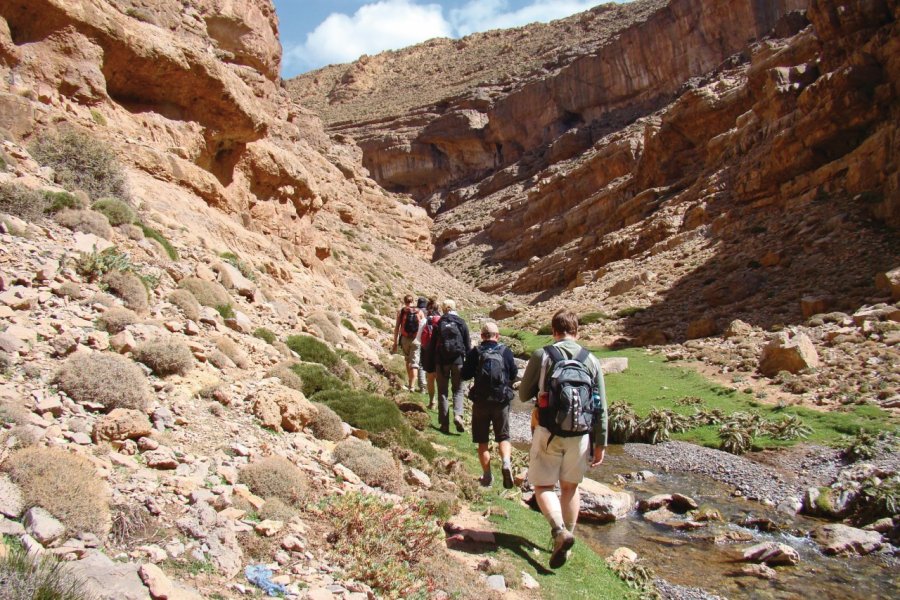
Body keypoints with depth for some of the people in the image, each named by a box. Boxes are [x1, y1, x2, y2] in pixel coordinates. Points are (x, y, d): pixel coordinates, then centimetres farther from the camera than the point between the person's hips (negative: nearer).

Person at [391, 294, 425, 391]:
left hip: (404, 339, 1)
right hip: (416, 340, -1)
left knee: (408, 360, 22)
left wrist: (395, 343, 4)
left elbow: (396, 328, 0)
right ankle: (411, 385, -11)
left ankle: (409, 382, 29)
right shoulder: (420, 312, 1)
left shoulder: (401, 312, 2)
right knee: (414, 363, 0)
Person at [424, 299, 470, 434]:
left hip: (441, 361, 0)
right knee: (458, 390, 11)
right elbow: (467, 345, 2)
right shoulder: (461, 323, 2)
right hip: (458, 360, 0)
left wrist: (431, 367, 7)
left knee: (443, 392, 8)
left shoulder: (439, 324, 2)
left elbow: (432, 346, 2)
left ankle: (445, 424, 6)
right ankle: (458, 415, -12)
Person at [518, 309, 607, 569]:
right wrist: (600, 444, 10)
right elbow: (601, 408, 2)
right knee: (570, 487, 20)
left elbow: (523, 395, 1)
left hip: (548, 433, -3)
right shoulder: (591, 361, 1)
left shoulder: (541, 355, -6)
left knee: (543, 486, 8)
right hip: (580, 435, 3)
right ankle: (568, 537, 27)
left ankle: (559, 531, -14)